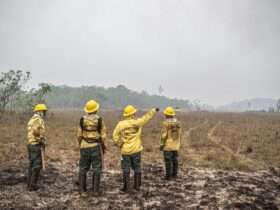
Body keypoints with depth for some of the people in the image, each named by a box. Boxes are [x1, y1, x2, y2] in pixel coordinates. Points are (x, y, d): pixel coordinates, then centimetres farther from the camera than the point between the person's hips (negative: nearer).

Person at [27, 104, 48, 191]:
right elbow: (35, 131, -32)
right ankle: (32, 186, 0)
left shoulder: (31, 120, 17)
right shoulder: (39, 120, -14)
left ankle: (29, 184, 21)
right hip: (37, 145, -10)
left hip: (30, 144, 10)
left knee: (32, 165, 15)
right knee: (37, 165, -3)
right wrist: (41, 140, -19)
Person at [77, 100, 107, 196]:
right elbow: (103, 135, -6)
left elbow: (79, 134, 2)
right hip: (96, 146, -2)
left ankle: (82, 190, 11)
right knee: (96, 169, 6)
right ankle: (96, 190, 8)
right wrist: (103, 147, 6)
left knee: (83, 168, 9)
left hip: (84, 147, 2)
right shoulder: (99, 120, -7)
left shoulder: (82, 119, -1)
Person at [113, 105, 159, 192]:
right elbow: (146, 117, -1)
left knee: (126, 169, 7)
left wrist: (119, 144, 9)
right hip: (135, 150, -1)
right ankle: (137, 185, 17)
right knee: (137, 168, 12)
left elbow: (115, 136, -4)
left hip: (125, 150, 1)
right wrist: (154, 110, 11)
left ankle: (126, 187, 6)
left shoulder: (120, 124, -4)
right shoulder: (136, 122, -11)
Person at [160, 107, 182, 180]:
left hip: (168, 144, -6)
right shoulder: (177, 122, 3)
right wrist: (178, 143, 17)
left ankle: (168, 176, 2)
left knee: (168, 160, -1)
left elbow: (164, 134, -18)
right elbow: (179, 133, 8)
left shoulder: (166, 122, -16)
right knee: (174, 159, 13)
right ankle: (174, 174, 19)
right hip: (175, 144, 6)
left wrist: (161, 144, -12)